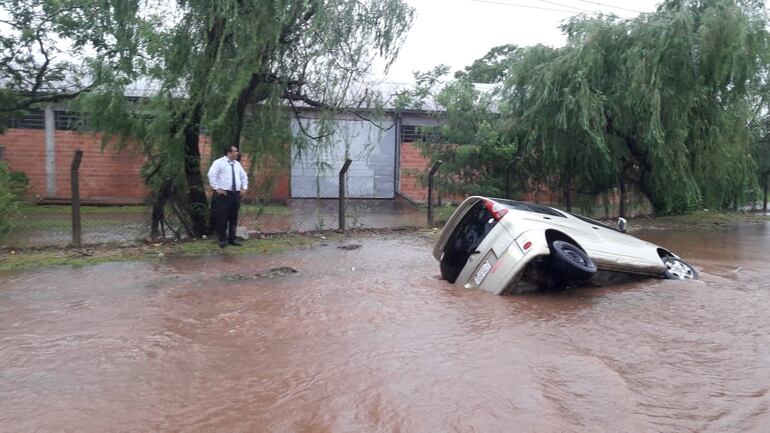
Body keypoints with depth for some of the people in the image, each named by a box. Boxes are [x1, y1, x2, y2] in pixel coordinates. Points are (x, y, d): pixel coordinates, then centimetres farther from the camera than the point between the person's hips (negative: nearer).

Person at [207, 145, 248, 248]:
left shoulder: (237, 164, 16)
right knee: (223, 217, -4)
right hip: (224, 194, -6)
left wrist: (244, 187, 15)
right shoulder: (219, 162, -5)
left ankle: (232, 239, 17)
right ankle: (222, 240, 5)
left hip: (236, 194, 6)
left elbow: (244, 176, 27)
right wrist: (217, 188, -16)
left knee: (234, 218, 9)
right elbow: (211, 175, -14)